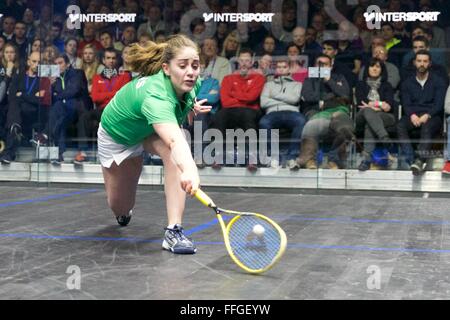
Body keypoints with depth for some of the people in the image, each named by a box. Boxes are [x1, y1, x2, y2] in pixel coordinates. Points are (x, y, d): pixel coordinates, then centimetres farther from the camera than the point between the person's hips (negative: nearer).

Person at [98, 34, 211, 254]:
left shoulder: (192, 83, -25)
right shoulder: (155, 96, -48)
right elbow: (176, 141, -68)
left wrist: (191, 105, -11)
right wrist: (189, 170, -84)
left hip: (152, 131, 4)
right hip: (117, 135, -4)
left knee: (173, 153, -33)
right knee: (120, 207, 11)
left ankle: (174, 232, -30)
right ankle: (123, 212, 54)